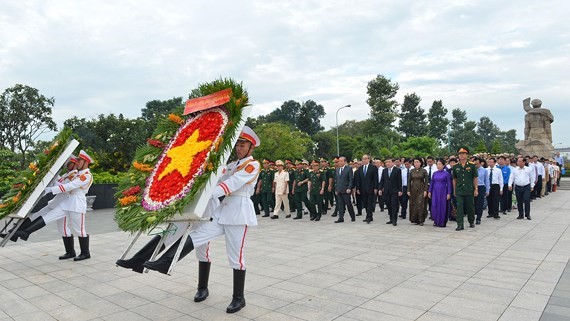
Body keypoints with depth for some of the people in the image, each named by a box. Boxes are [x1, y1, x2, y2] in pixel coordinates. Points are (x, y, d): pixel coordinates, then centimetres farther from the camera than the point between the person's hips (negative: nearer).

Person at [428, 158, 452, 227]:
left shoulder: (446, 174, -3)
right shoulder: (434, 173, 7)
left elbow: (449, 184, -3)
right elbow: (432, 183, 12)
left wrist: (449, 193, -8)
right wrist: (429, 191, 8)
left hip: (443, 192, -3)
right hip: (435, 191, 3)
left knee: (442, 206, 0)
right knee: (434, 206, 1)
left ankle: (442, 222, 9)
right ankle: (436, 221, 13)